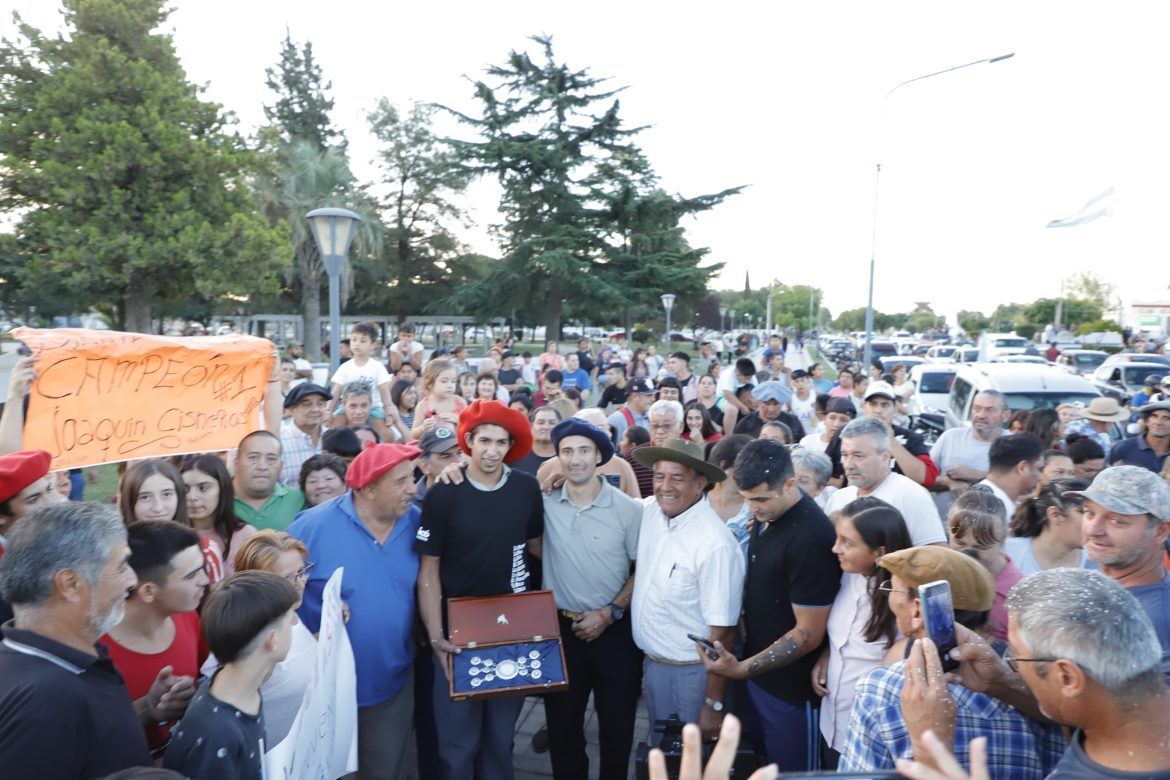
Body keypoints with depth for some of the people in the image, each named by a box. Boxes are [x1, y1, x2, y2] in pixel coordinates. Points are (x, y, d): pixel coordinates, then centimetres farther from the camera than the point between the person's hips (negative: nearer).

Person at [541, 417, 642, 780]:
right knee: (562, 724, 16)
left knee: (616, 726, 14)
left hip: (615, 631, -2)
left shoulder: (627, 509, -9)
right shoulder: (545, 505, -4)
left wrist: (609, 613, -11)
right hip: (560, 628, 2)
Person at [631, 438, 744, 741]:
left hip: (691, 673, -6)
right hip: (651, 663, 7)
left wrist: (714, 704, -16)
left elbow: (722, 632, -21)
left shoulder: (715, 544, -25)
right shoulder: (650, 511, -6)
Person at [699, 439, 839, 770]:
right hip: (759, 674, 8)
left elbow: (809, 634, -23)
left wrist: (742, 669, -25)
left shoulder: (811, 538, -26)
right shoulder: (767, 516, -1)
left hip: (790, 688, -7)